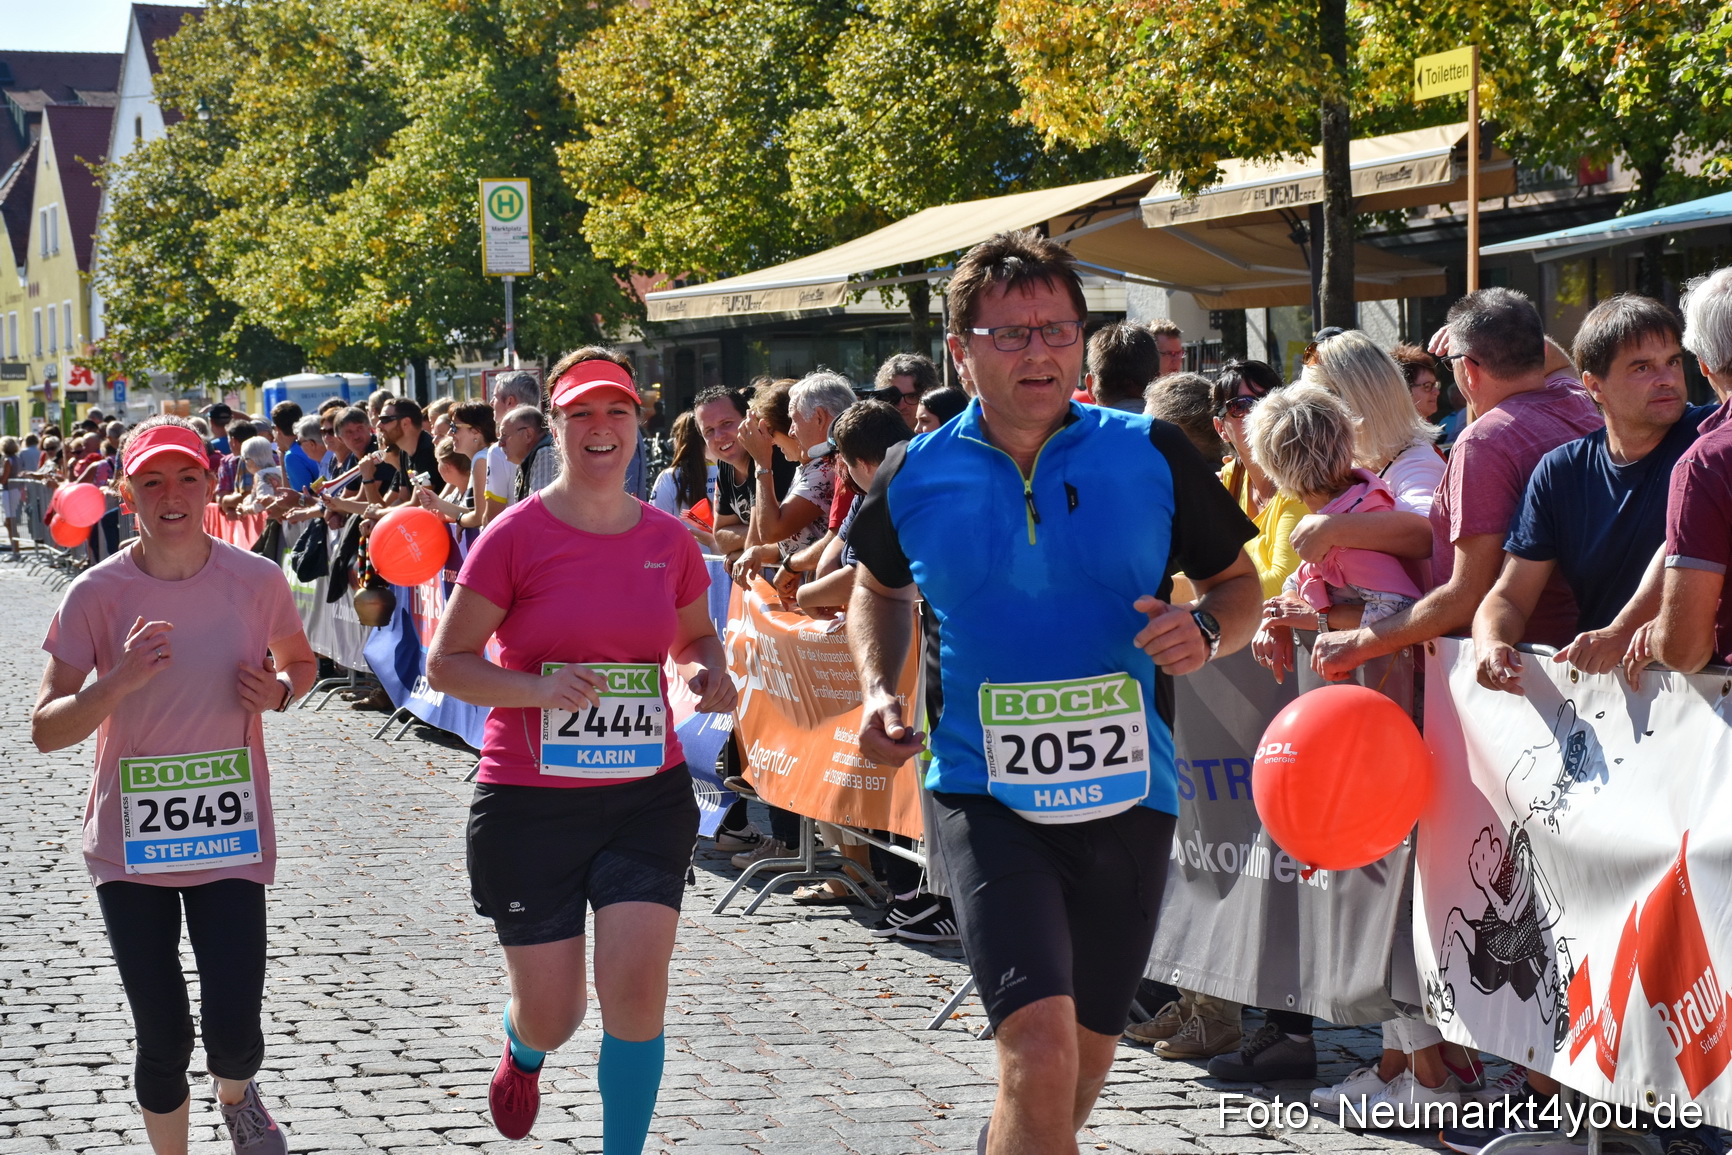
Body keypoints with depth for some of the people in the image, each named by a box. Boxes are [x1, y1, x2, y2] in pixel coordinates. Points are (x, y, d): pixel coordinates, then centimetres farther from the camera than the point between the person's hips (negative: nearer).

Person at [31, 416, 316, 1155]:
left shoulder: (257, 580, -5)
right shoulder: (96, 595, -8)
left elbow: (300, 661, 15)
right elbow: (46, 731, -8)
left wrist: (280, 691, -8)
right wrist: (118, 683, -26)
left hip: (231, 838, 0)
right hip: (130, 842, 0)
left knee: (233, 1032, -6)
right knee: (163, 1040, 3)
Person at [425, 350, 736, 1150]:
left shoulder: (668, 538, 3)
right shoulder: (516, 536, -8)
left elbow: (693, 635, 21)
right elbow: (445, 664, -6)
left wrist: (709, 673, -2)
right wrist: (538, 689, -23)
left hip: (648, 795, 2)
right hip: (530, 804, -2)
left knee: (636, 989, -12)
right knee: (551, 1018, 8)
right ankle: (523, 1052, 47)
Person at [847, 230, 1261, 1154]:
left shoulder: (1153, 455, -3)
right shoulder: (916, 476, -1)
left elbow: (1237, 583, 8)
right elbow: (879, 590, 19)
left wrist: (1206, 628, -14)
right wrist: (878, 689, 2)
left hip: (1126, 794, 2)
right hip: (985, 794, -2)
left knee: (1081, 1061, 18)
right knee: (1041, 1046, -21)